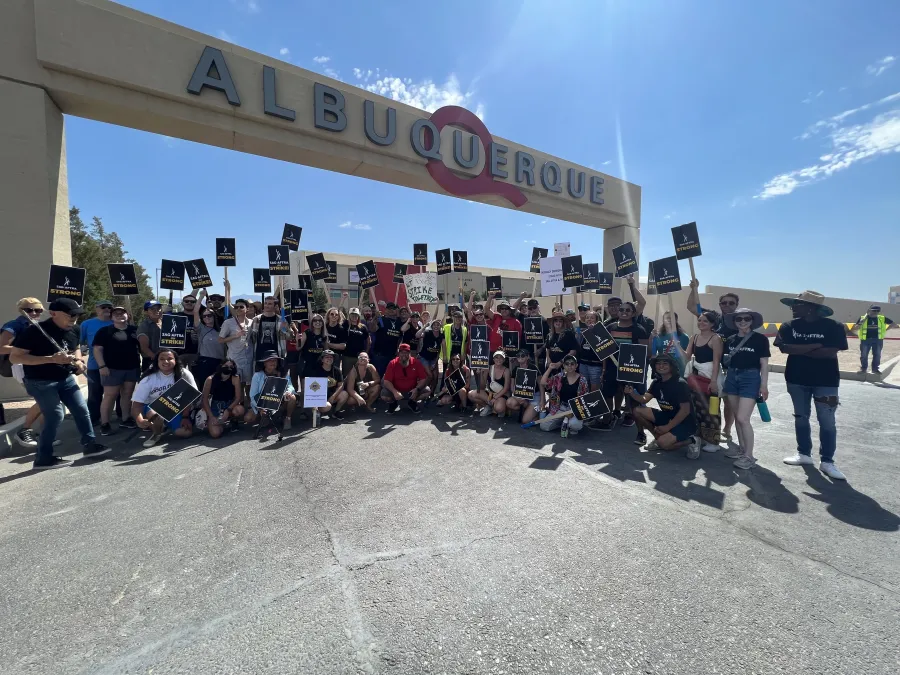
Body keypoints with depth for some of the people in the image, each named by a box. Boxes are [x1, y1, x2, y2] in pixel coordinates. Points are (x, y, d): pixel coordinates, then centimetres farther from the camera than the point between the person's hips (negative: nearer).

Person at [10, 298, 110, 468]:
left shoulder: (72, 331, 5)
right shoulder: (35, 331, -17)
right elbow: (14, 357, -18)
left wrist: (79, 361, 1)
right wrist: (51, 359, -29)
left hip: (66, 378, 7)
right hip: (40, 381, -7)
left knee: (82, 410, 6)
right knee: (56, 416, -10)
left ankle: (90, 445, 18)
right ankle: (43, 458, 5)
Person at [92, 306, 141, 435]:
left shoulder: (134, 330, 9)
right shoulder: (105, 331, 0)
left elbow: (141, 346, 14)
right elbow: (97, 349, -5)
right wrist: (102, 366, -14)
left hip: (132, 368, 3)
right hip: (112, 369, -3)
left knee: (127, 395, 10)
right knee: (110, 396, -3)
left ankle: (127, 419, 19)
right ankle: (104, 424, 4)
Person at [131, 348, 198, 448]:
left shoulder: (184, 374, -14)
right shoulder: (149, 379, -13)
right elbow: (137, 402, -17)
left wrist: (185, 417, -14)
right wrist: (139, 420, -36)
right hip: (153, 408, -1)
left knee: (186, 432, -19)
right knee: (158, 416, -38)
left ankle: (167, 426, 16)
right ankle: (156, 433, -1)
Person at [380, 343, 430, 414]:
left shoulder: (415, 362, -12)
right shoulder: (392, 363, -13)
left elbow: (424, 379, -12)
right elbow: (386, 381, -17)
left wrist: (417, 389, -28)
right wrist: (394, 391, -33)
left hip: (412, 391, 1)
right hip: (397, 391, -1)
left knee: (428, 391, -20)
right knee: (384, 394, -29)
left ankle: (412, 402, 9)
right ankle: (393, 403, 8)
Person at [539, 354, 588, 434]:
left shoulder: (582, 380, -5)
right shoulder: (559, 377, 0)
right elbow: (543, 383, -9)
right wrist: (550, 368, -11)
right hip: (560, 408, 3)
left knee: (574, 425, -35)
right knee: (544, 426, -10)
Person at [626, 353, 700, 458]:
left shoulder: (680, 384, -19)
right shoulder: (656, 382, 3)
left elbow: (685, 410, -21)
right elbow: (644, 399, -4)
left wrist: (668, 427, -22)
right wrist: (632, 393, -25)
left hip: (685, 423, -7)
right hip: (666, 417, 7)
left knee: (663, 443, -29)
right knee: (638, 411, -9)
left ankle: (690, 442, 1)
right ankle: (658, 437, 7)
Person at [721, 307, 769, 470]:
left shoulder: (760, 339, -5)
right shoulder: (730, 340, 7)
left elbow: (764, 364, -5)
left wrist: (764, 385, -8)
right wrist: (725, 380, 10)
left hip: (750, 378, -5)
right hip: (732, 377, 5)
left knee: (743, 418, -10)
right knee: (737, 417, 12)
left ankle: (749, 456, 1)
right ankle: (741, 447, 26)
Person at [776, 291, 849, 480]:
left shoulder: (833, 326, -8)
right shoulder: (789, 326, 0)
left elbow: (831, 352, -17)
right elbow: (784, 347, -14)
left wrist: (799, 350, -15)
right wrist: (815, 346, -16)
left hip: (825, 381, -3)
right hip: (797, 379, 3)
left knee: (827, 421, 0)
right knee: (801, 417, 11)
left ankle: (827, 461, 10)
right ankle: (804, 454, 24)